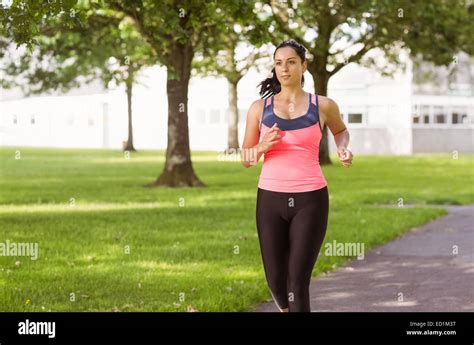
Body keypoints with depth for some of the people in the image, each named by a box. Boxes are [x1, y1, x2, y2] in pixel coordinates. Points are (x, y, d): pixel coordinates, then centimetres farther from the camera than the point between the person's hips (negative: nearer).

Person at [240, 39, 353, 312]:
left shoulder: (323, 105, 2)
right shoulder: (260, 108, 5)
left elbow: (340, 130, 24)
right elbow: (246, 159, 10)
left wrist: (343, 149, 2)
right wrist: (263, 146, -12)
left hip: (310, 201, -2)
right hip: (271, 200, 2)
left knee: (297, 284, -10)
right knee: (276, 282, 9)